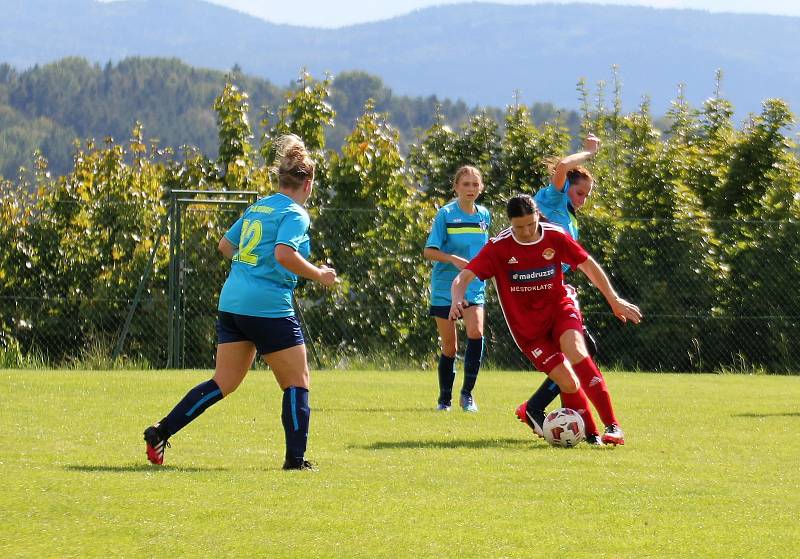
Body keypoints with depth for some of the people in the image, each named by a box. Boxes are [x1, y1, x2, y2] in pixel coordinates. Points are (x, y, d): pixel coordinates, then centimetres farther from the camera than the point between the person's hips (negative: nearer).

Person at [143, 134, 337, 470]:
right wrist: (318, 275, -11)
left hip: (232, 301, 8)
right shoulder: (295, 214, -8)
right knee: (297, 381, 5)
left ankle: (161, 432, 4)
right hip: (269, 307, -8)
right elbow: (284, 254, -23)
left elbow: (225, 245, 25)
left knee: (224, 382, 11)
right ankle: (295, 459, 2)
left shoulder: (257, 208, 16)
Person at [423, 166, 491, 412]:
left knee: (476, 333, -21)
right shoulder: (446, 214, -5)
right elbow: (429, 251, -9)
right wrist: (453, 259, -22)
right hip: (445, 287, -2)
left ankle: (467, 394, -9)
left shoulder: (484, 215, 8)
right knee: (449, 347, 3)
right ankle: (444, 399, 20)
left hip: (474, 287, 2)